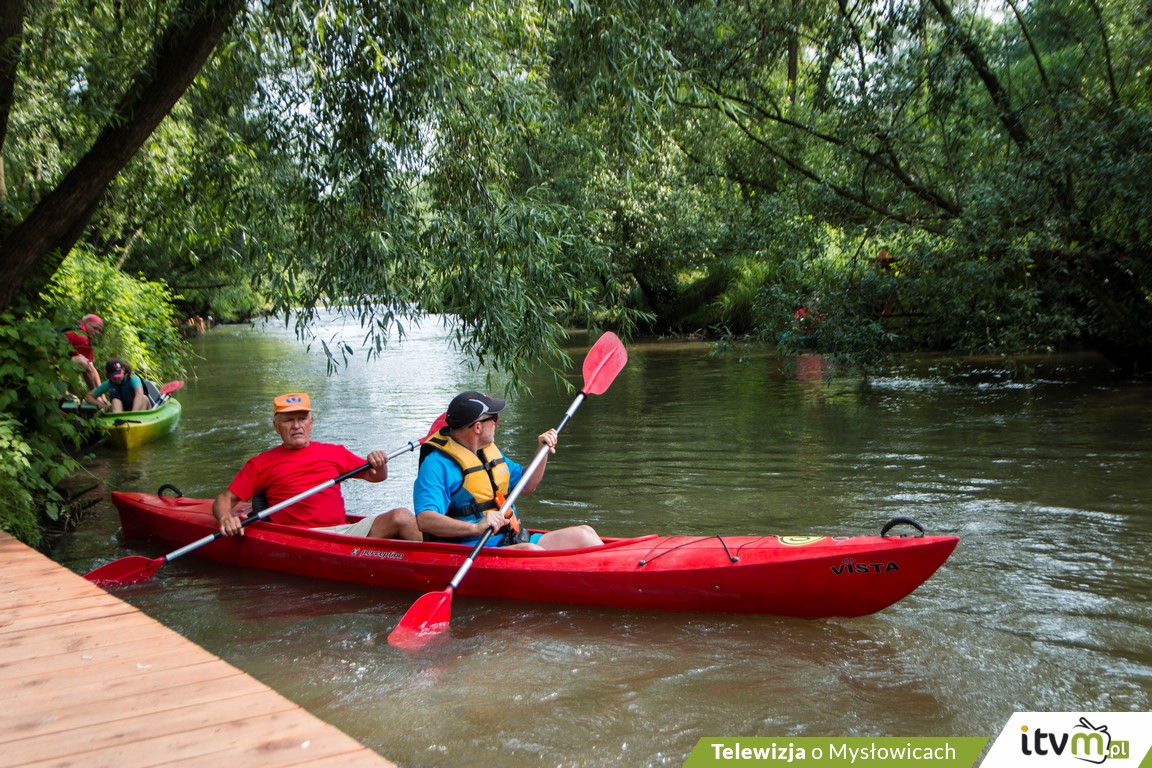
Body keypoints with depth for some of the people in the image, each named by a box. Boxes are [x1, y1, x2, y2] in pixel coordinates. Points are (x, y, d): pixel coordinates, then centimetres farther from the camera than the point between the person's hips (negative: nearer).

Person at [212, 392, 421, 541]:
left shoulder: (334, 452, 21)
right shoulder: (261, 464, 14)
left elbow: (375, 477, 26)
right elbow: (223, 500, 12)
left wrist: (379, 465, 2)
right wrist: (225, 518, -12)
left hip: (345, 530, 4)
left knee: (401, 517, -22)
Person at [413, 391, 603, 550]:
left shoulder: (489, 450, 17)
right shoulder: (437, 464, -13)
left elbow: (527, 486, 28)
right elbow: (424, 519, -26)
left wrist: (542, 452, 12)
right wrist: (475, 527, -38)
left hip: (513, 541, 9)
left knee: (583, 534, -4)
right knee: (530, 552, -35)